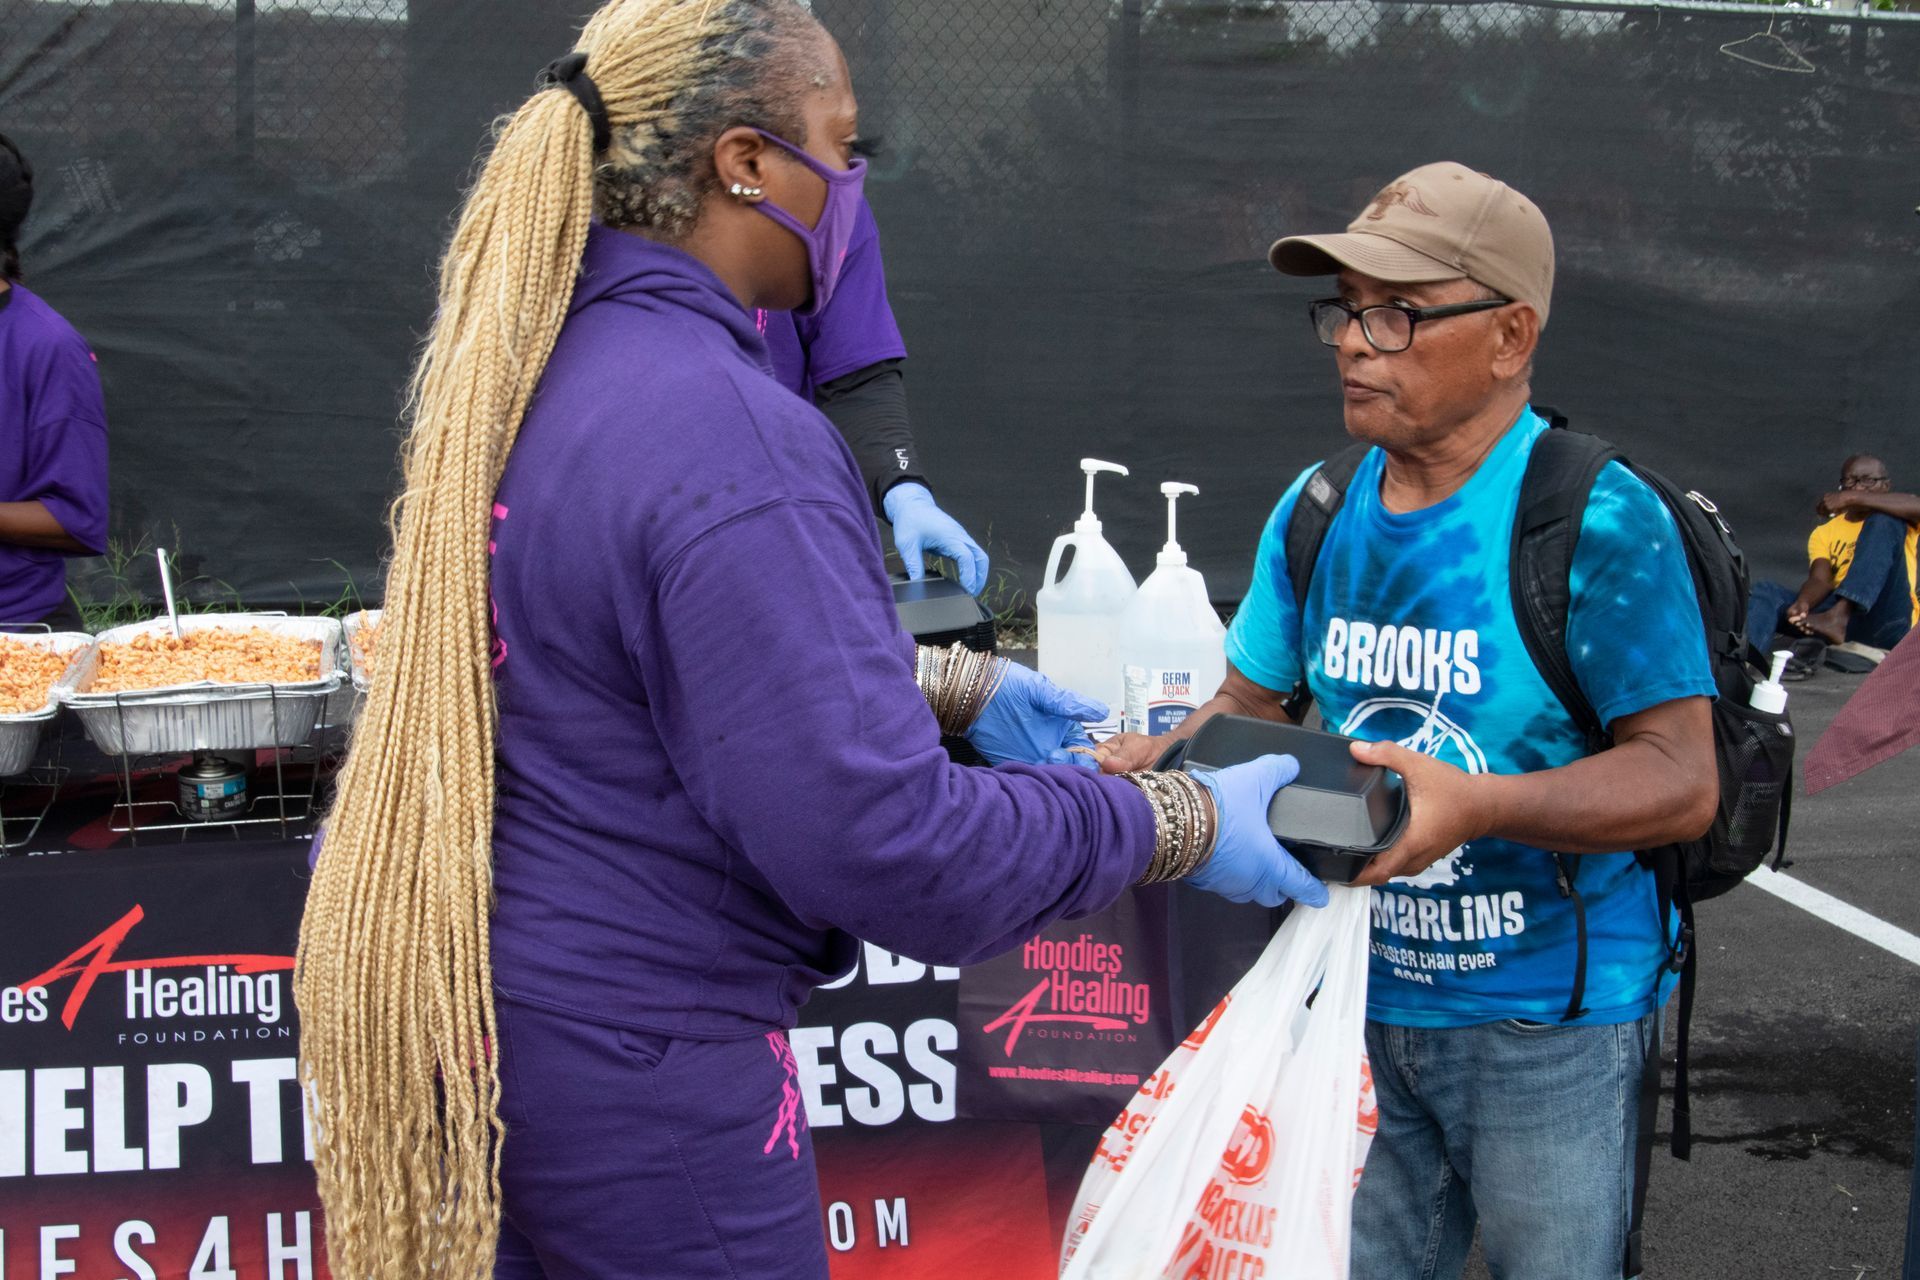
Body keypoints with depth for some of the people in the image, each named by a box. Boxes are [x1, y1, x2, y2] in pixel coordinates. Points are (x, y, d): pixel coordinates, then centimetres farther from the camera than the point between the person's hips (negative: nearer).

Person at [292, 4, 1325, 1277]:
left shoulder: (526, 370, 3)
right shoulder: (726, 437, -26)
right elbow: (885, 844, -25)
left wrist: (952, 684, 18)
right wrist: (1182, 824, -13)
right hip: (631, 1064, -9)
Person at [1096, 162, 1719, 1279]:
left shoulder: (1599, 521, -16)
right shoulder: (1316, 514, 3)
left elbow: (1684, 780, -19)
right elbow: (1253, 708, 13)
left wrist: (1474, 803, -33)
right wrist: (1146, 762, -7)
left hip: (1551, 1022, -5)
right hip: (1368, 1004, 5)